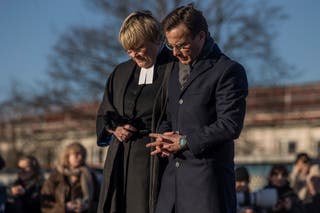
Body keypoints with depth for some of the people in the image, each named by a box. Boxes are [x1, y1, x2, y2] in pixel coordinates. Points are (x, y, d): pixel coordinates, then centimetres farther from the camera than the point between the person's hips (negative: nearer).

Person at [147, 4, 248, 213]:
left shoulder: (228, 71, -8)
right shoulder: (176, 67, 17)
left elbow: (230, 125, -14)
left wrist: (185, 141, -14)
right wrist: (164, 137, 3)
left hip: (209, 176, -7)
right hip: (174, 173, 7)